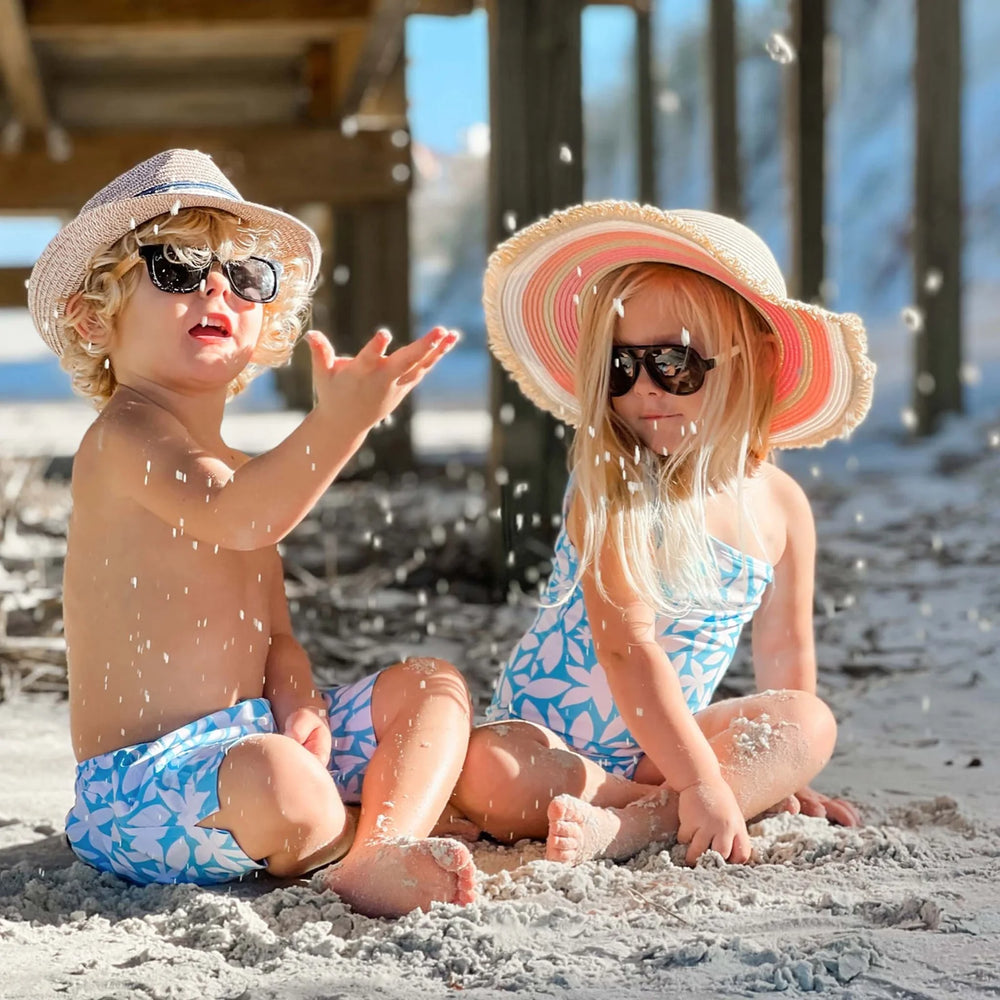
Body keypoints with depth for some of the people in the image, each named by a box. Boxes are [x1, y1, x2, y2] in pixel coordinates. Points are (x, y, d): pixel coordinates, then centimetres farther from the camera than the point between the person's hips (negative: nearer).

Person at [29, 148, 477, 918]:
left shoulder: (241, 471, 18)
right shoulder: (126, 434, -12)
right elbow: (230, 517, -32)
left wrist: (301, 703, -5)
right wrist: (337, 423, -43)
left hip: (250, 732, 10)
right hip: (141, 787, -10)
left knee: (434, 686, 6)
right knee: (275, 779, -40)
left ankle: (382, 855, -19)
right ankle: (340, 849, -6)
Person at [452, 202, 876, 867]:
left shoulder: (780, 505, -1)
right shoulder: (612, 490, -17)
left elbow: (786, 656, 10)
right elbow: (625, 644, -26)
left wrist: (780, 776, 6)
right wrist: (699, 781, -32)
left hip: (665, 747, 5)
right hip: (547, 743, -4)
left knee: (811, 722, -20)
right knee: (488, 777, -35)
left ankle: (623, 827, -33)